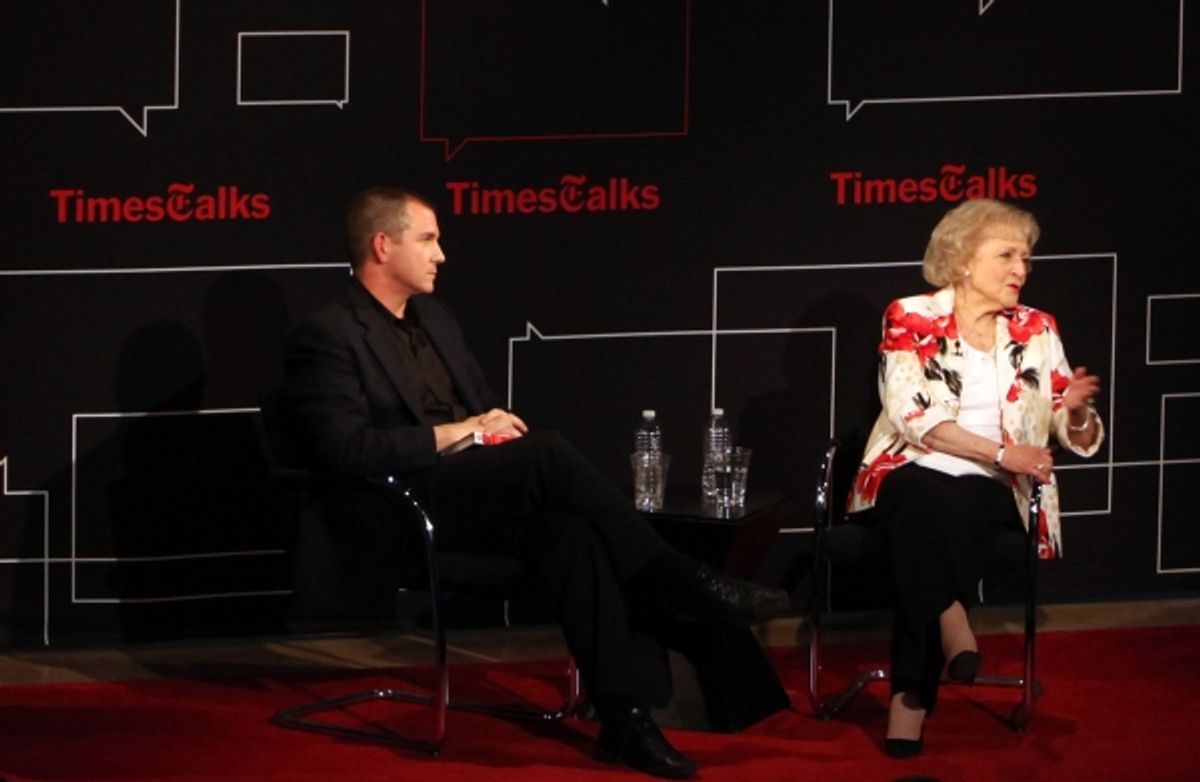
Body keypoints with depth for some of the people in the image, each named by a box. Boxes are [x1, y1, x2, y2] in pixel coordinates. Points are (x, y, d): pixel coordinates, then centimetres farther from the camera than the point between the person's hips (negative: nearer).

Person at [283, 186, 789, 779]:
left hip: (475, 495, 7)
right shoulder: (327, 336, -5)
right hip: (398, 518, -7)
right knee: (548, 453, -29)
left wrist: (493, 425, 3)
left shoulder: (433, 318, 22)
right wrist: (454, 434, -16)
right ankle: (686, 585, -19)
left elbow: (483, 407, 28)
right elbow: (343, 451, -17)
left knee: (567, 530, -27)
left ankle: (624, 715, -34)